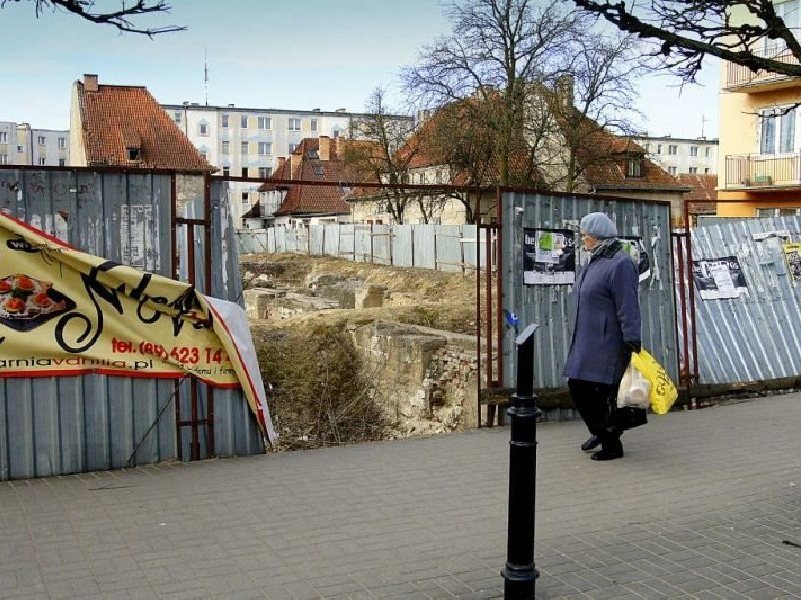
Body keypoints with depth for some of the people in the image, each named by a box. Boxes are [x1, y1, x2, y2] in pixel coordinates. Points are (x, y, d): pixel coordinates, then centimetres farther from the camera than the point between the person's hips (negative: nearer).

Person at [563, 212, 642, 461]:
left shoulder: (620, 264, -16)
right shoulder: (595, 261, 15)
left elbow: (628, 309, -20)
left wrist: (632, 343, -22)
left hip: (607, 345, -10)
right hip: (586, 343, 10)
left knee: (603, 394, -2)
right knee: (576, 387, 13)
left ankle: (612, 445, 15)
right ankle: (599, 432, 34)